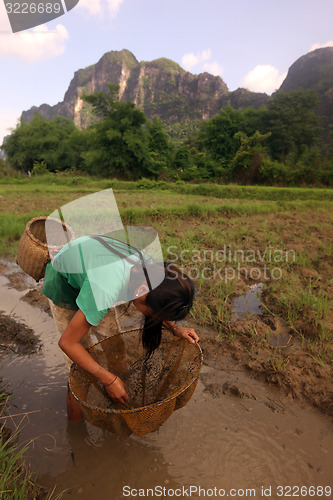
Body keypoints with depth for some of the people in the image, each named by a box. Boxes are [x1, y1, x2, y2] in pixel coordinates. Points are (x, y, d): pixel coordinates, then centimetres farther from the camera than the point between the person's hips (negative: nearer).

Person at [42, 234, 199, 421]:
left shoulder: (151, 266, -26)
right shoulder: (105, 293, -44)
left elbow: (156, 302, -2)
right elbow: (67, 342, -28)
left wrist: (174, 327, -17)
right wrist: (108, 379, -24)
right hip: (64, 281, -5)